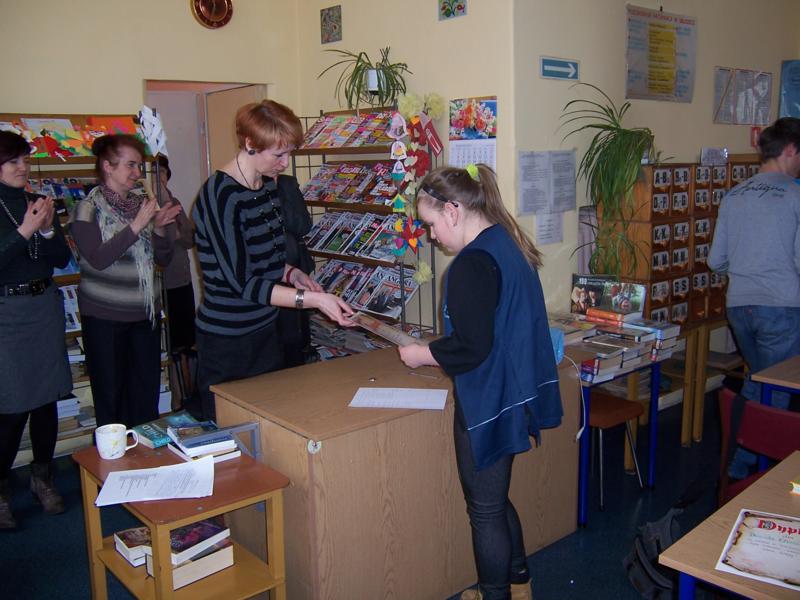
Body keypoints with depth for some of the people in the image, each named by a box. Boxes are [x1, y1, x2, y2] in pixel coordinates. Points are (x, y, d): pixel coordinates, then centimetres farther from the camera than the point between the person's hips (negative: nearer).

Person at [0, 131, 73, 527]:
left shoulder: (39, 203, 9)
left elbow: (62, 259, 7)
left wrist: (47, 229, -9)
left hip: (45, 306, 5)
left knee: (47, 398, 10)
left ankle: (42, 478, 24)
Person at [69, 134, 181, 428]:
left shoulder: (143, 203, 7)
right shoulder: (88, 209, -7)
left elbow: (163, 260, 8)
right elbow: (98, 259, -20)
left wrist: (160, 229, -10)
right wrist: (137, 225, -23)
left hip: (146, 312, 5)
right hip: (104, 316, -4)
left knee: (147, 394, 11)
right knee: (110, 395, 6)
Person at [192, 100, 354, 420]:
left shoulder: (268, 185, 6)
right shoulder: (220, 195, -20)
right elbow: (242, 282, -22)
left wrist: (295, 274, -1)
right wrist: (313, 299, -25)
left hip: (266, 329, 8)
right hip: (226, 342, -8)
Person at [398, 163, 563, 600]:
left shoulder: (473, 264, -23)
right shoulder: (509, 245, 6)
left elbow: (471, 348, -25)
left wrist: (421, 355, -10)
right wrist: (437, 347, 14)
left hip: (487, 404, -9)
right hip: (514, 395, 10)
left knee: (485, 510, 10)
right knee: (496, 499, 24)